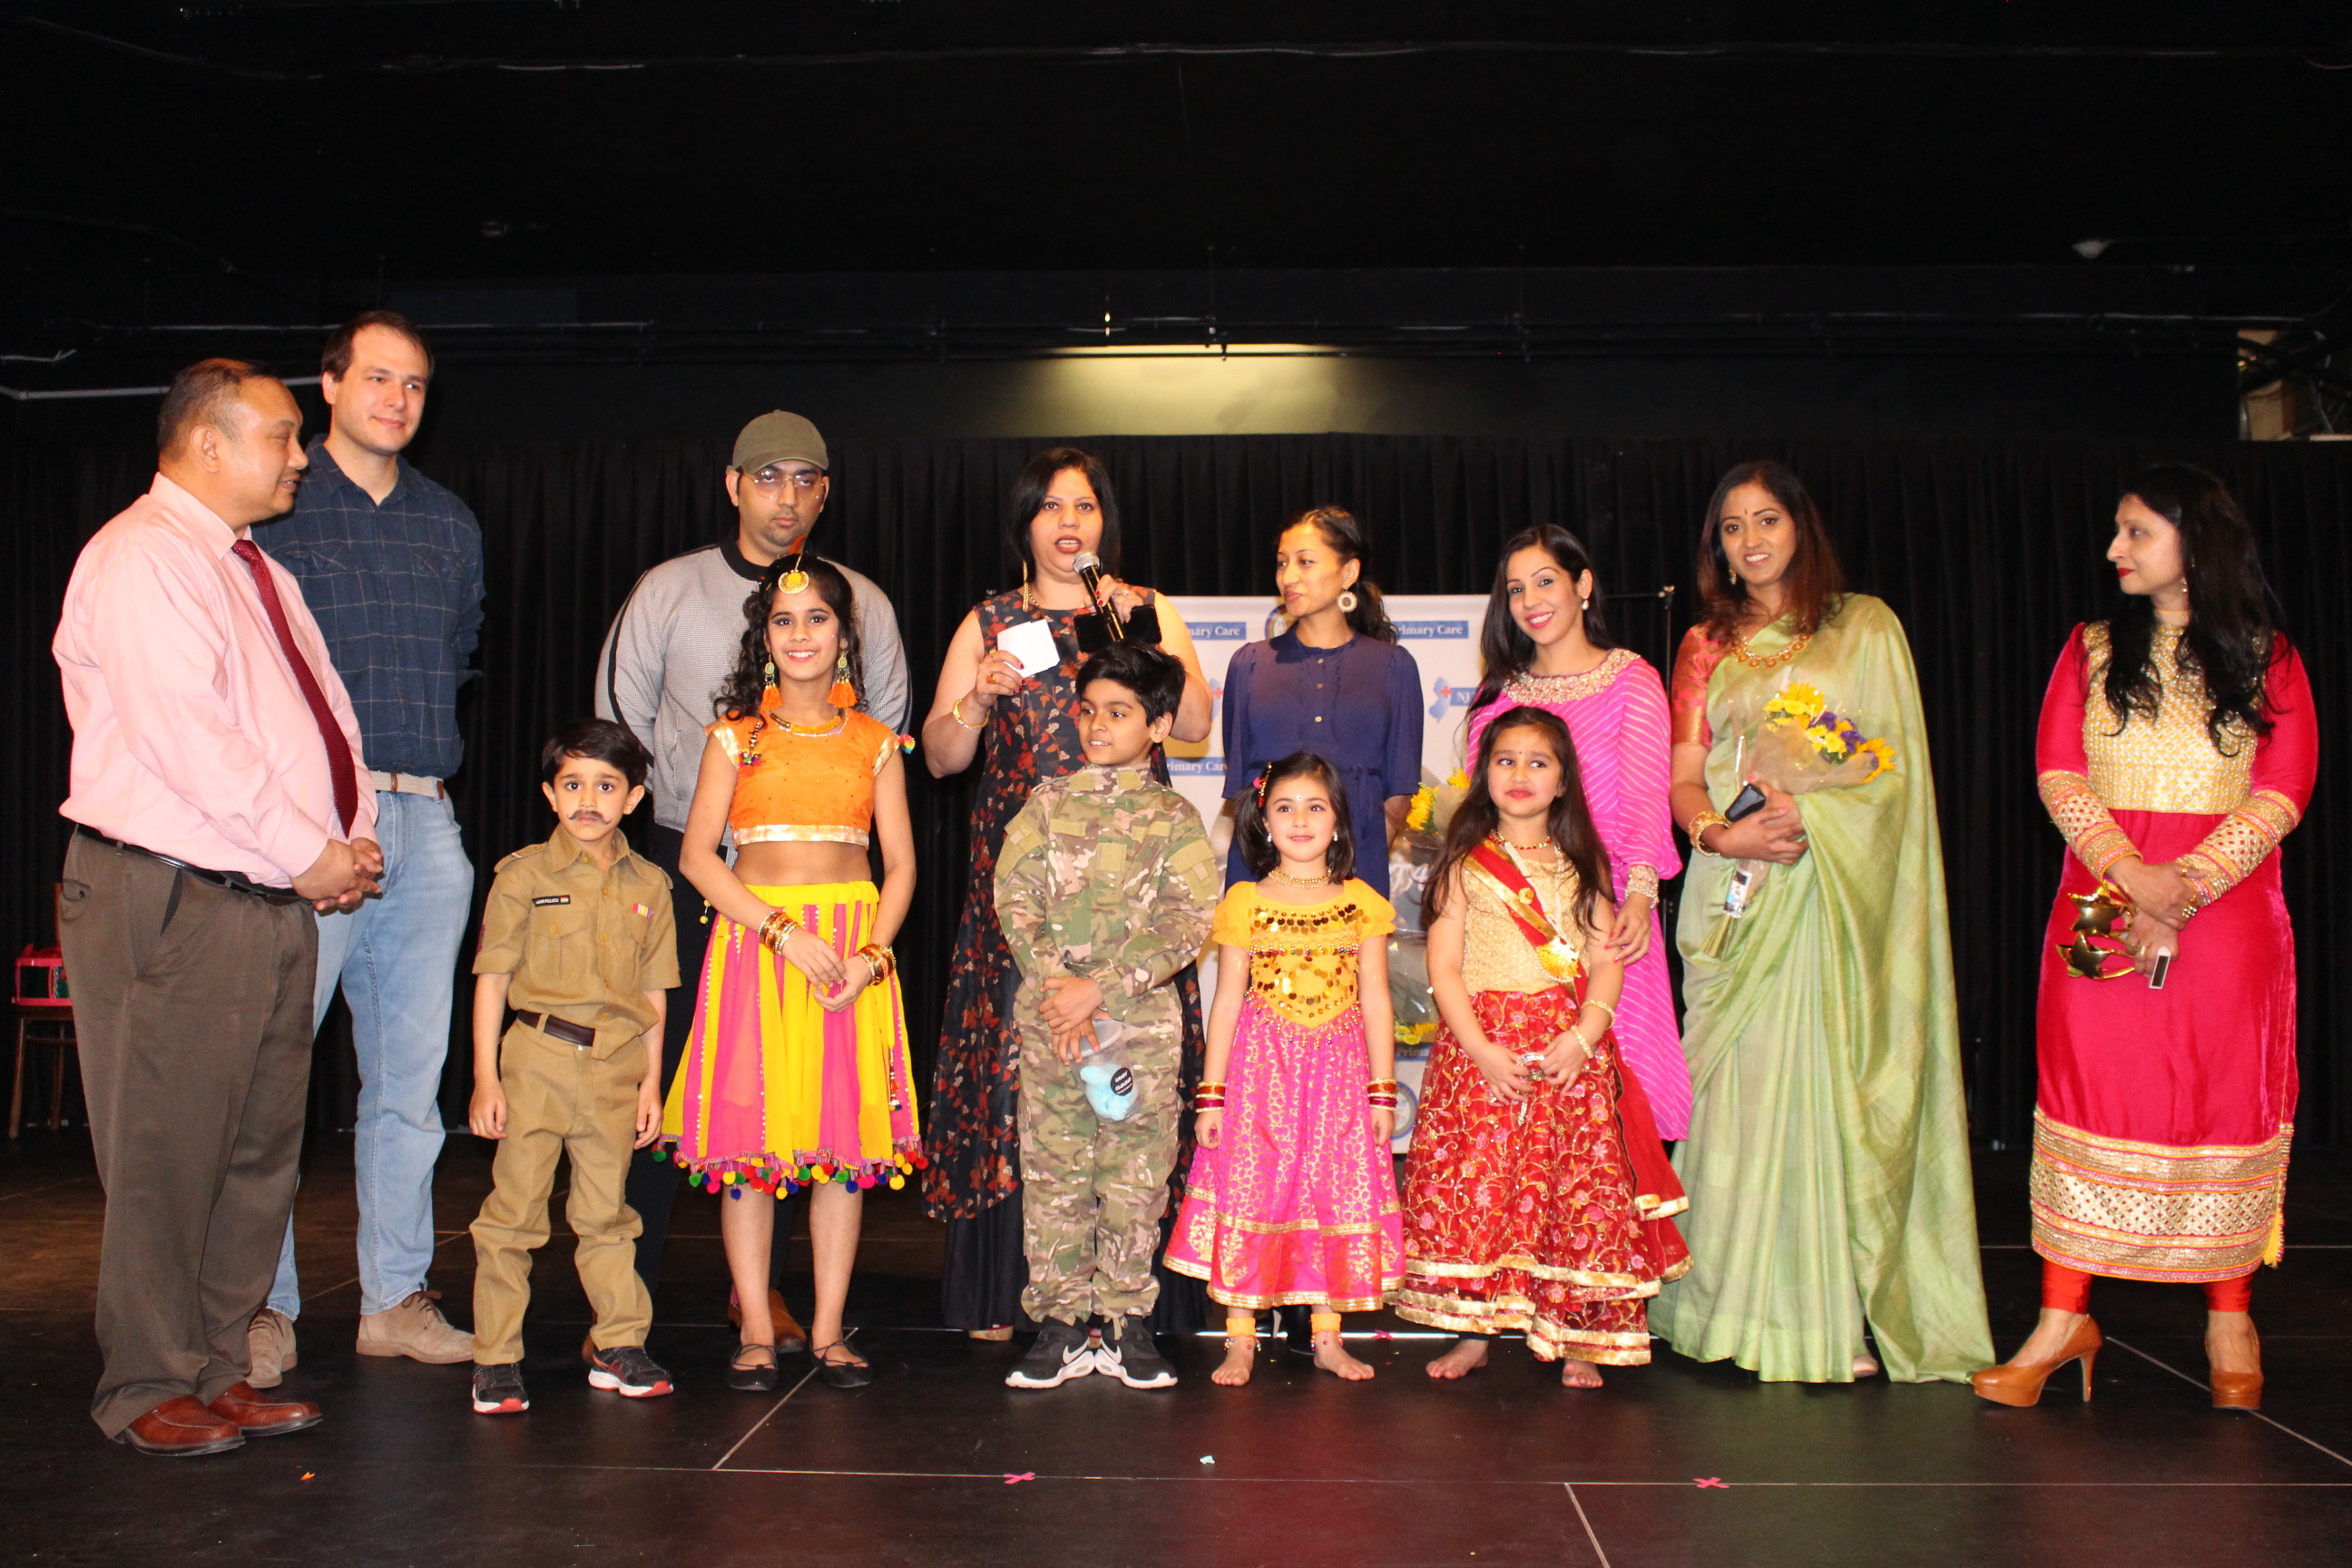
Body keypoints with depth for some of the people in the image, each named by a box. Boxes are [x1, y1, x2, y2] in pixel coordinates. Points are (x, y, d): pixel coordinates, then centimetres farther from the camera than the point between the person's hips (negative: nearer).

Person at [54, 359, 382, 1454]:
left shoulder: (258, 571, 20)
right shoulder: (139, 559, -10)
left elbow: (323, 709, 19)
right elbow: (188, 735, -19)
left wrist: (354, 835, 2)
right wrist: (312, 853, -15)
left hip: (278, 902, 9)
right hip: (171, 901, -9)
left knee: (260, 1148, 11)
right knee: (165, 1151, 0)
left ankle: (216, 1372, 22)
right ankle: (146, 1390, 13)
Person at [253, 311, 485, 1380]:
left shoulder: (450, 524, 17)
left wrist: (420, 753, 13)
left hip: (426, 820, 5)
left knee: (411, 1074, 7)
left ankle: (396, 1294, 16)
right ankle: (263, 1304, 7)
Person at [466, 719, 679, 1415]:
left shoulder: (648, 885, 8)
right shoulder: (523, 875, 0)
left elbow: (654, 992, 11)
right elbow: (492, 978, 0)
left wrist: (651, 1080, 7)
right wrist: (485, 1077, -5)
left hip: (616, 1066, 3)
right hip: (536, 1058, -2)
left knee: (606, 1212, 12)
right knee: (514, 1211, 1)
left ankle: (618, 1345, 22)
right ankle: (496, 1359, 10)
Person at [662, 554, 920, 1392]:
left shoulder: (873, 742, 9)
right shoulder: (736, 736, 6)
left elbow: (900, 863, 6)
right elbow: (697, 854, -1)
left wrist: (869, 954, -10)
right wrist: (784, 929, -13)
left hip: (854, 951, 1)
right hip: (753, 939, -1)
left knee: (845, 1136, 1)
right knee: (749, 1135, -2)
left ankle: (828, 1331, 11)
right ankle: (757, 1331, 9)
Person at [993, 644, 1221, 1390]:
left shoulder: (1175, 818, 2)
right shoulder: (1047, 803, 8)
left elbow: (1187, 921, -7)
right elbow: (1013, 894, 0)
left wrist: (1099, 988, -15)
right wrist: (1054, 979, -14)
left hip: (1142, 1018, -1)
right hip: (1048, 1014, 2)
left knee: (1136, 1172, 3)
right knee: (1052, 1168, 4)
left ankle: (1126, 1319, 15)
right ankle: (1061, 1320, 14)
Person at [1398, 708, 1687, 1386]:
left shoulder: (1582, 864, 12)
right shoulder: (1465, 864, 7)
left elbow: (1607, 961, 5)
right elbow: (1443, 966, 0)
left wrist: (1583, 1036, -12)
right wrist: (1482, 1050, -11)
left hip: (1572, 1053, 1)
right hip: (1481, 1046, -1)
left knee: (1582, 1190, -2)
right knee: (1476, 1186, -4)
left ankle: (1577, 1339, 9)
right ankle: (1475, 1331, 10)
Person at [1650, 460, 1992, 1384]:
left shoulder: (1865, 627, 9)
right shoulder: (1705, 648, 16)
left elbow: (1895, 764, 1)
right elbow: (1684, 778, 9)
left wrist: (1808, 814, -15)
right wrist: (1721, 833, -12)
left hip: (1839, 883, -2)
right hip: (1736, 891, 2)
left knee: (1827, 1082, -7)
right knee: (1738, 1087, -2)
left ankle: (1839, 1316, -1)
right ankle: (1744, 1305, 3)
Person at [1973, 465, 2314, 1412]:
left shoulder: (2268, 659, 7)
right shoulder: (2091, 650, 11)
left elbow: (2284, 791, -3)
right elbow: (2059, 775, 1)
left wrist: (2185, 886, -15)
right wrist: (2134, 875, -14)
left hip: (2228, 903, -1)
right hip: (2102, 900, 1)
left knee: (2226, 1098, 3)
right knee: (2089, 1088, -3)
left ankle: (2229, 1319, 17)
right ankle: (2063, 1319, 1)